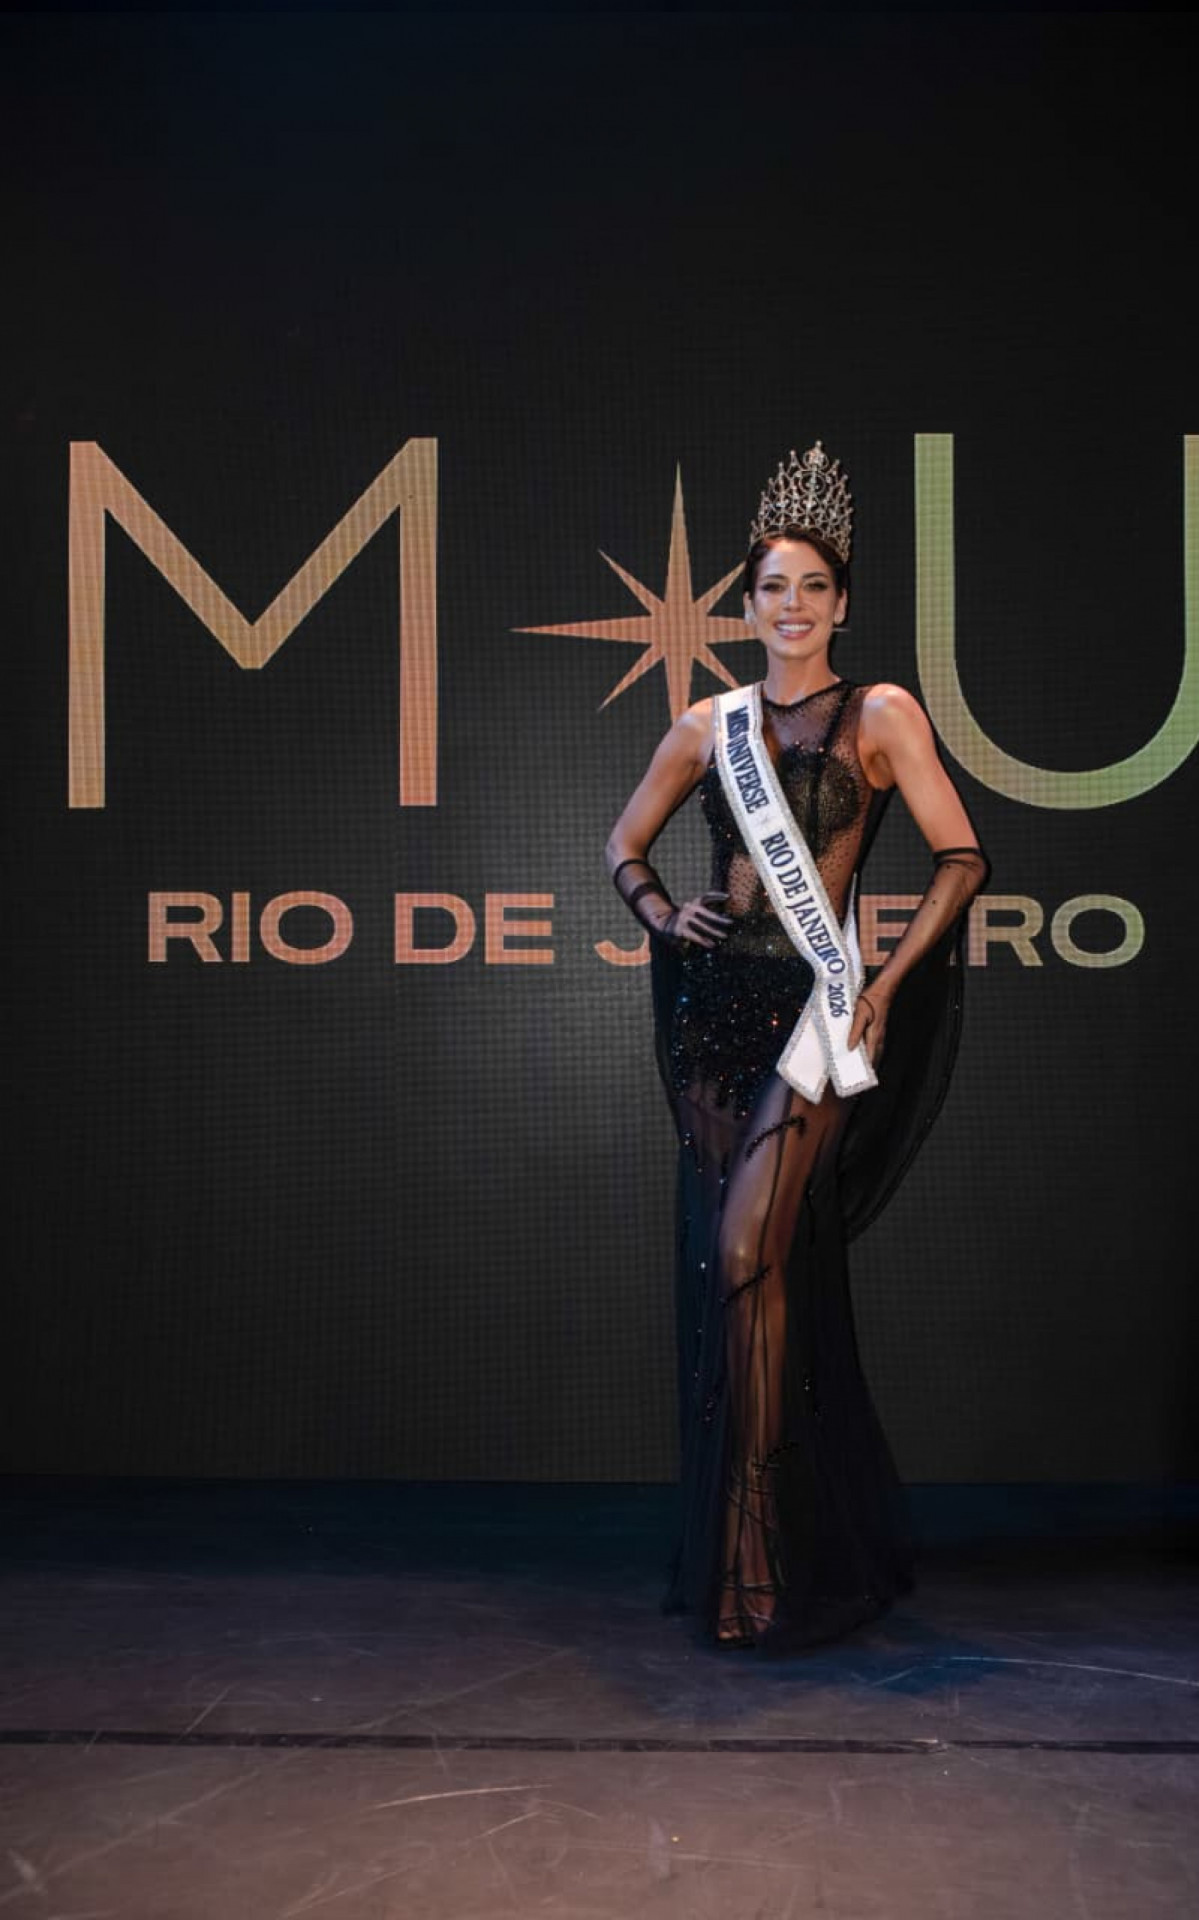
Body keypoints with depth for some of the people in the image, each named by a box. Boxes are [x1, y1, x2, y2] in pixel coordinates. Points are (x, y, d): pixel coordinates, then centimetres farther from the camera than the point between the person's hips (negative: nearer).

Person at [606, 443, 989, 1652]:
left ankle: (766, 1560, -4)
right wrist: (659, 914, 1)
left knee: (749, 1255, -15)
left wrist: (889, 982, -10)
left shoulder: (881, 716, 2)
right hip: (713, 1005, 4)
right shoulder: (710, 726, 12)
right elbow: (625, 845, 20)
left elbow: (961, 860, -3)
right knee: (725, 1263, 8)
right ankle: (737, 1547, 22)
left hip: (811, 1006, -4)